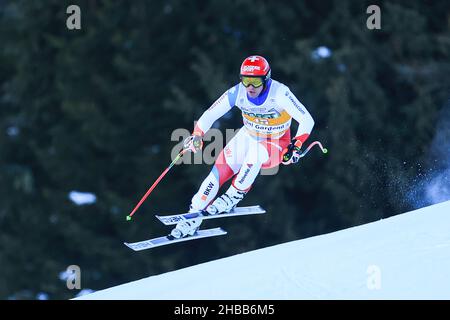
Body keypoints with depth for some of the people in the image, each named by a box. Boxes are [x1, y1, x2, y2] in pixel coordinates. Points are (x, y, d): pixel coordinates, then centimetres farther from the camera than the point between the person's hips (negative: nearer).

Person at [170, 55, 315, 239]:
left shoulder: (279, 93, -29)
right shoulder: (237, 93, -19)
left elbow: (307, 120, -29)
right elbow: (209, 115, -12)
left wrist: (296, 146, -41)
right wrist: (197, 136, -29)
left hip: (276, 146, -4)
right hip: (248, 137, 4)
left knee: (255, 151, -36)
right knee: (218, 173, -11)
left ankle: (233, 197, -19)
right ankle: (193, 219, 3)